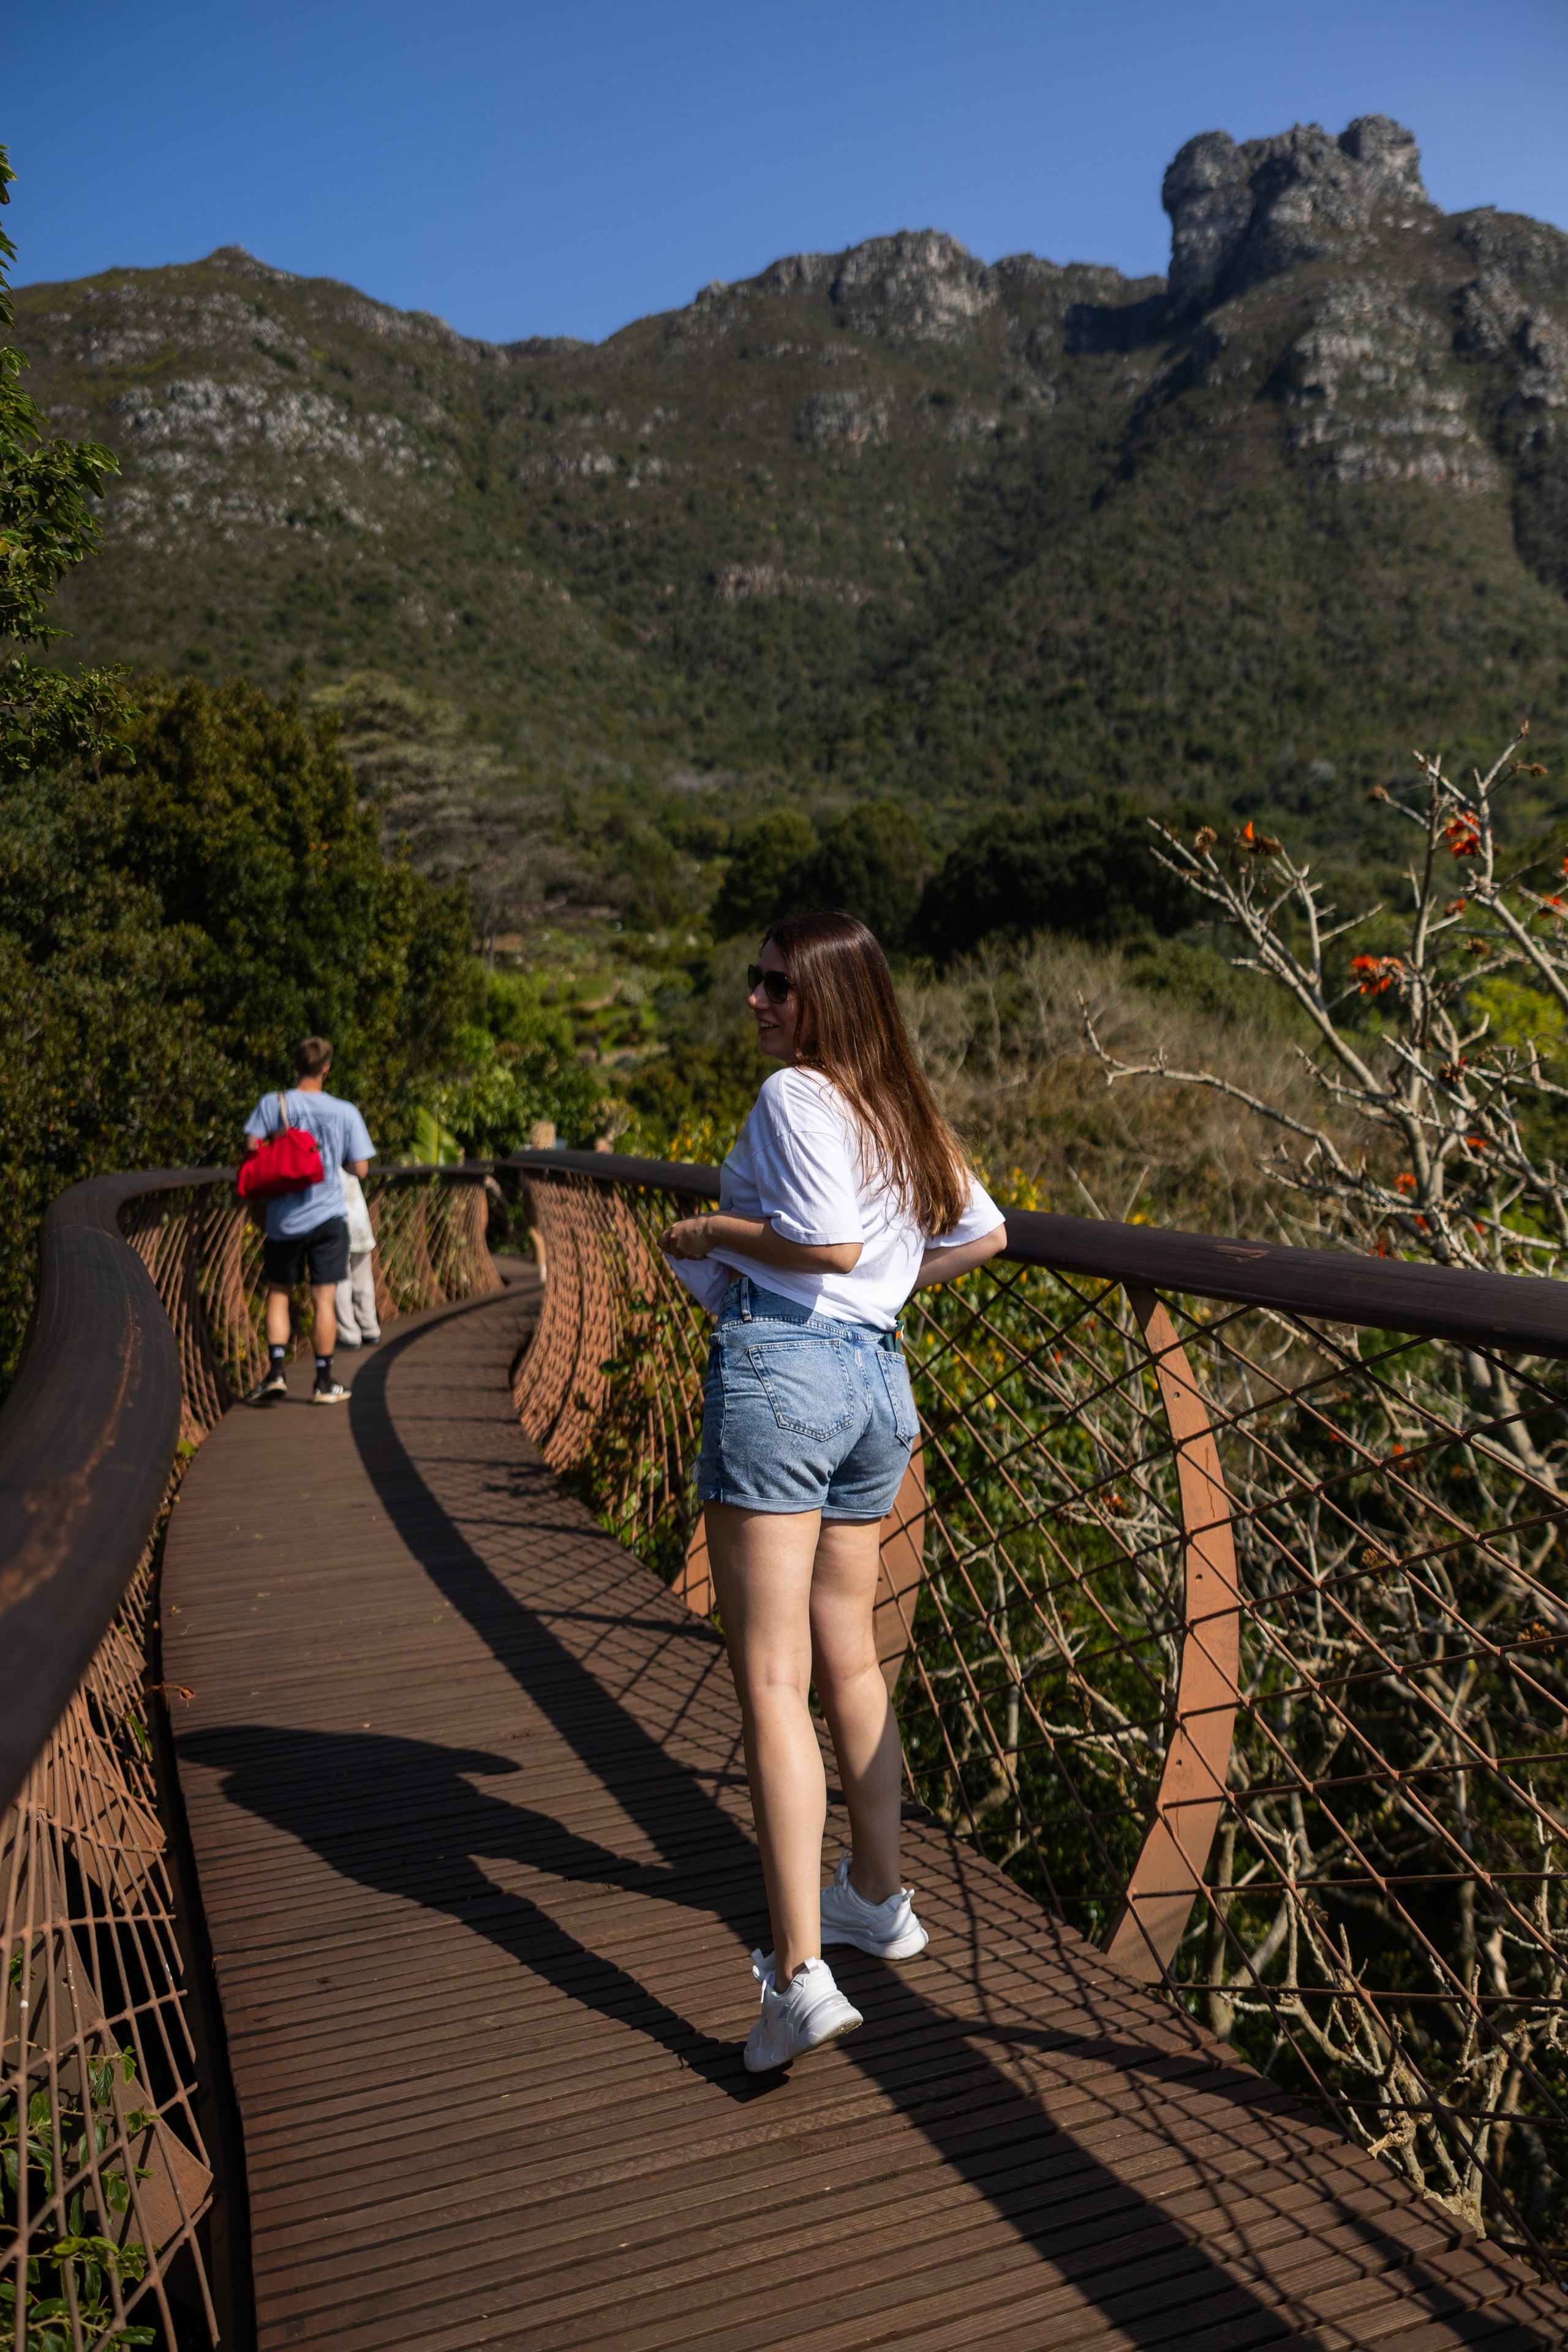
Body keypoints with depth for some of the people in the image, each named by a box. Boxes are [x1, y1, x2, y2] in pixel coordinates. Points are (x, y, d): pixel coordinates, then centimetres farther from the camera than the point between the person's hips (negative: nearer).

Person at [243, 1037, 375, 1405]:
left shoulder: (272, 1104, -4)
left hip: (284, 1219, 1)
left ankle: (275, 1373, 4)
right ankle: (324, 1383, 8)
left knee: (278, 1294, 13)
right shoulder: (345, 1112, -3)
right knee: (324, 1298, 3)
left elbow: (252, 1147, -11)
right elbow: (360, 1168, -2)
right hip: (328, 1216, 0)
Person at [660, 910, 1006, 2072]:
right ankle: (878, 1895, 36)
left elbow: (830, 1242, -21)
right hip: (880, 1378, 9)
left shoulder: (794, 1094, -8)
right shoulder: (905, 1111, 16)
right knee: (848, 1652, 22)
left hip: (781, 1367, -8)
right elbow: (984, 1231, 26)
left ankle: (799, 1974, -7)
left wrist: (714, 1232, -8)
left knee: (772, 1679, -6)